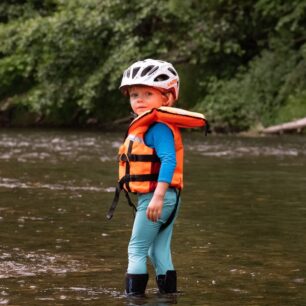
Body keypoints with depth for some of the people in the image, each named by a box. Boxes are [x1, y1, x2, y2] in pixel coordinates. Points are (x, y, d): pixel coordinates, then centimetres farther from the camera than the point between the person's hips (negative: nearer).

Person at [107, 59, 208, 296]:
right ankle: (168, 293, 20)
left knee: (137, 249, -4)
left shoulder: (159, 127, -17)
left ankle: (134, 293, -1)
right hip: (153, 197, 10)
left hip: (157, 196, -10)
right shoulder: (147, 126, 14)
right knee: (159, 250, 14)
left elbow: (169, 161, -27)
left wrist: (158, 196, -32)